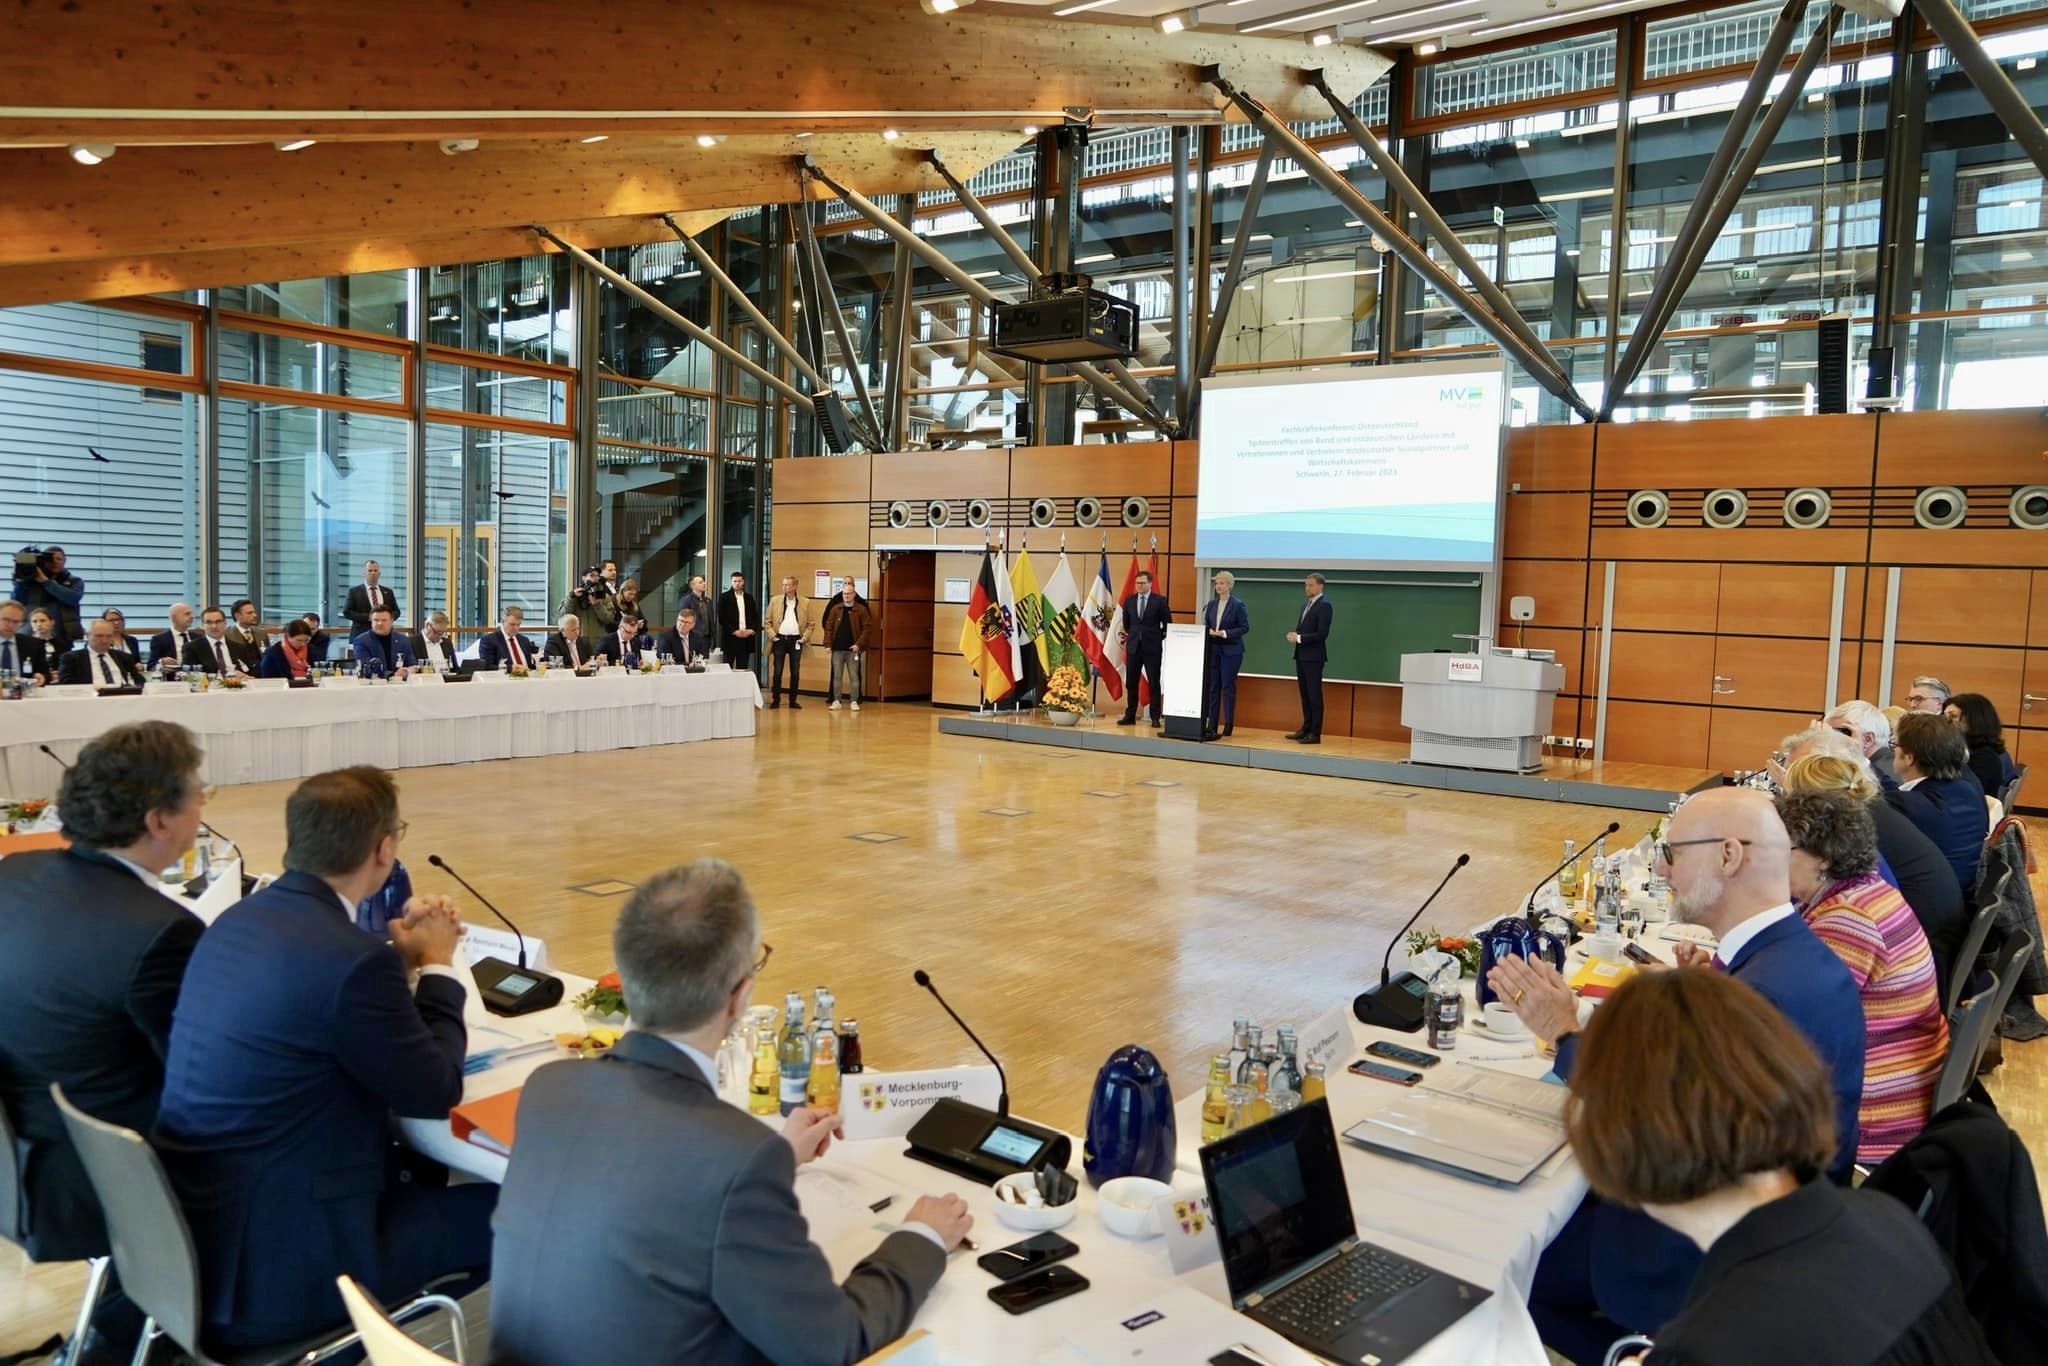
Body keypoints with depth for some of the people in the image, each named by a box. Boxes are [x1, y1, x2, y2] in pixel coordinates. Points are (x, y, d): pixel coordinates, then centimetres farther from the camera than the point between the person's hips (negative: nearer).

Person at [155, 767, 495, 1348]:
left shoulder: (239, 920, 2)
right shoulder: (351, 958, -25)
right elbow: (434, 1092, -11)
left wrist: (401, 953, 11)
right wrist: (436, 964, 0)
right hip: (266, 1265, -9)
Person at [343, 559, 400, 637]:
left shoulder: (388, 592, 15)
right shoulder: (354, 591, 5)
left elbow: (396, 611, 17)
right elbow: (346, 612, -2)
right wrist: (368, 617, -14)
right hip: (361, 635, -3)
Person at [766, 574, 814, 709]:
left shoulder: (805, 602, 2)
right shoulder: (775, 600, 4)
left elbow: (811, 623, 5)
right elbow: (768, 621, 7)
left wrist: (805, 637, -5)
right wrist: (772, 635, -5)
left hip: (796, 641, 0)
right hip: (780, 639, 0)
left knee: (795, 672, 4)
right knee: (777, 672, 0)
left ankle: (793, 700, 12)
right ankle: (775, 700, 8)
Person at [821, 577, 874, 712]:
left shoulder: (861, 609, -1)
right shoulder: (835, 608, 5)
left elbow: (867, 628, -4)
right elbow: (828, 627, 5)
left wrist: (859, 644, -11)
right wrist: (828, 644, -3)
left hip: (853, 649, -2)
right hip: (837, 649, 2)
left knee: (854, 676, 3)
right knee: (837, 676, 7)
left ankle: (854, 701, 9)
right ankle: (836, 701, 12)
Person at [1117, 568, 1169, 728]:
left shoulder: (1160, 600, -4)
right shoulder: (1129, 600, 7)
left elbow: (1168, 623, 2)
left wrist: (1159, 637, 2)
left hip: (1152, 647, -3)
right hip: (1133, 646, 4)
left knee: (1154, 683, 1)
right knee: (1131, 683, 6)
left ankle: (1155, 717, 5)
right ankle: (1130, 716, 12)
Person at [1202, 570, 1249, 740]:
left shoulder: (1238, 604, -7)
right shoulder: (1212, 604, 9)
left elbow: (1245, 627, -9)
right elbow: (1206, 624, 15)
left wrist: (1225, 633, -17)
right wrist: (1209, 632, -7)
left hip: (1231, 650, -5)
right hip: (1213, 649, 5)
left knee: (1228, 686, -2)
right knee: (1212, 686, 5)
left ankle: (1229, 724, 6)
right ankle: (1212, 724, 10)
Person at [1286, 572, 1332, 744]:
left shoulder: (1324, 605, -11)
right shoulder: (1307, 606, 17)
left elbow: (1322, 633, -18)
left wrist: (1299, 638, -17)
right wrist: (1294, 635, -1)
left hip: (1313, 657, -9)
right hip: (1302, 656, 9)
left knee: (1314, 695, -5)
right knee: (1305, 694, 13)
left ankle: (1315, 733, -2)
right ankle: (1306, 729, 20)